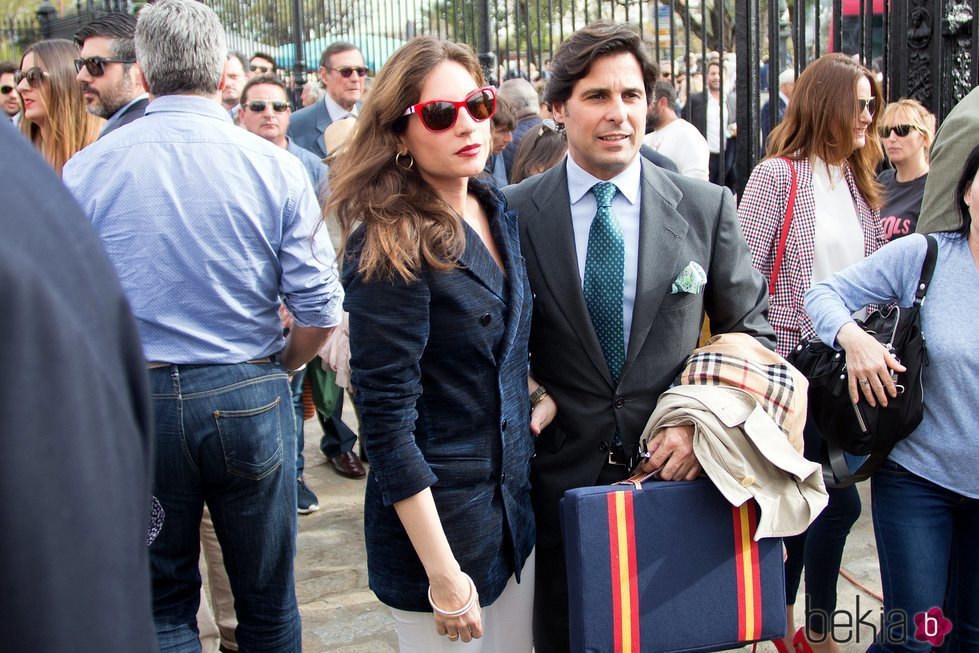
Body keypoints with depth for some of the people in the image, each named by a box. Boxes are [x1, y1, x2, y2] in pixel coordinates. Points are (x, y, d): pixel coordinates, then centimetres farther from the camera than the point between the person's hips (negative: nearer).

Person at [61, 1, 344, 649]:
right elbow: (320, 310, -9)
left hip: (132, 401, 1)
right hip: (248, 397, 0)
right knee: (267, 597, 16)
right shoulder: (276, 166, -7)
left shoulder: (85, 170, -6)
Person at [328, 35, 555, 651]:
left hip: (516, 496, 7)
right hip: (438, 514, -7)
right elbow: (386, 423, -20)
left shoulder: (500, 214, 3)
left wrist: (540, 391, 0)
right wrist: (443, 573, -20)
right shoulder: (391, 247, -19)